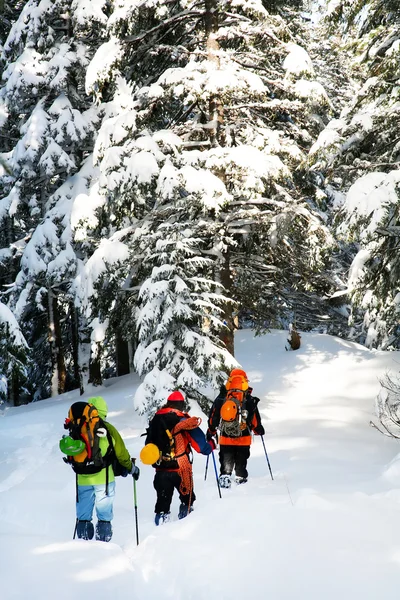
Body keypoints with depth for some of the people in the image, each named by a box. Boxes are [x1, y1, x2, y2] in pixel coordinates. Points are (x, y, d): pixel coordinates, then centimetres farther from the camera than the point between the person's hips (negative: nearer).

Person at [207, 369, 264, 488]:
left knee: (226, 460, 10)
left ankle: (225, 475, -7)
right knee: (241, 459, 17)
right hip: (243, 438, -1)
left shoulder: (221, 398, -5)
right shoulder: (249, 400, -10)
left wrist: (211, 431, 15)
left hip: (225, 438, 1)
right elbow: (255, 418, -3)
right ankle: (240, 477, 26)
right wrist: (259, 430, 16)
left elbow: (213, 416, 2)